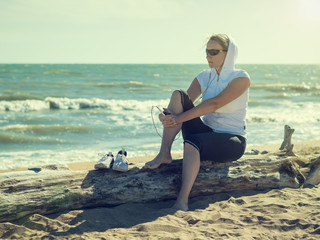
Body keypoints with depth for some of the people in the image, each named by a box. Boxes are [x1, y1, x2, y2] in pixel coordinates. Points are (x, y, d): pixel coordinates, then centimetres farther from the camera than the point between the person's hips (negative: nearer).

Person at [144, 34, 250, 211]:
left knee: (192, 140, -38)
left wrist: (179, 118, -30)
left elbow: (214, 104, -23)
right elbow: (185, 103, -4)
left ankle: (182, 200, -44)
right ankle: (164, 155, -22)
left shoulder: (241, 78, -9)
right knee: (178, 95, -16)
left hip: (232, 142, -5)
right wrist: (167, 115, -27)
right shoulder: (204, 77, 8)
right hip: (206, 133, 5)